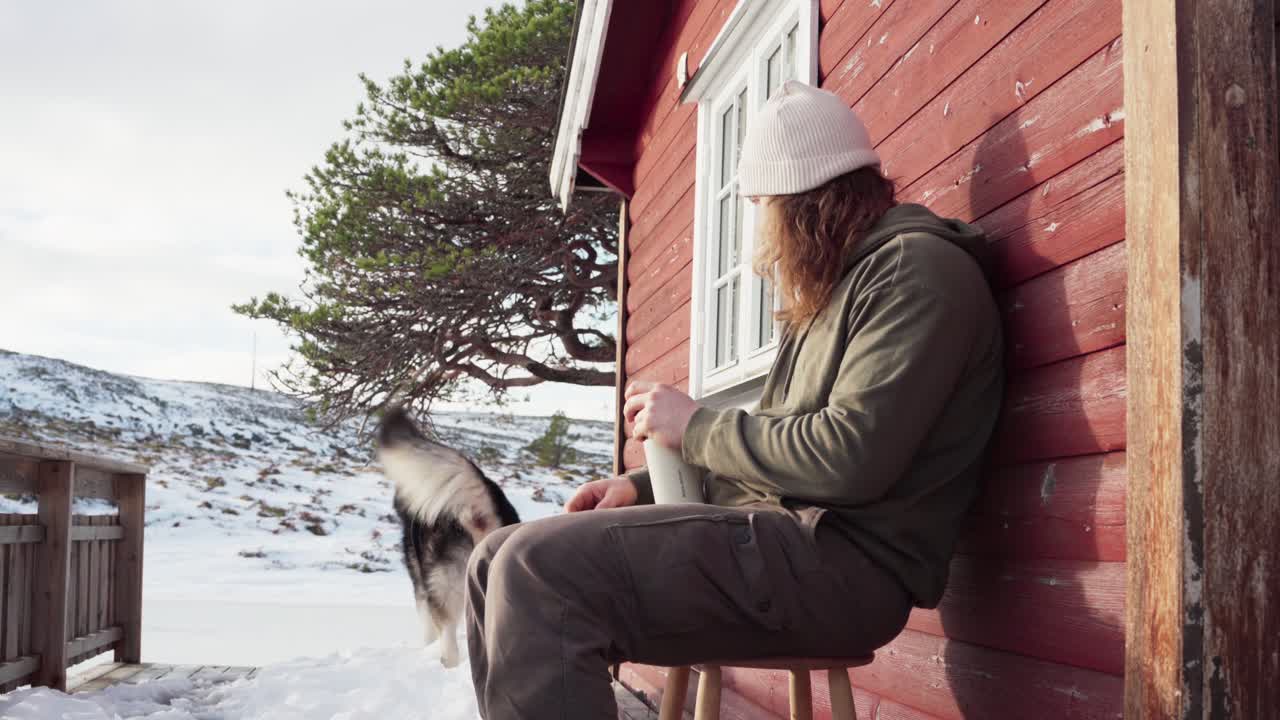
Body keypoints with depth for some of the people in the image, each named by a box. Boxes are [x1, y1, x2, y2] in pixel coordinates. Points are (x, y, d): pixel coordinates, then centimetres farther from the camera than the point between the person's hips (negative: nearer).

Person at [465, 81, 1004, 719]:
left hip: (842, 559, -10)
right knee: (502, 562, 3)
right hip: (780, 532, 10)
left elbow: (850, 457, -21)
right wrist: (643, 485, 10)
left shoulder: (916, 266, -9)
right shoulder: (829, 291, 23)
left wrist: (695, 427, -7)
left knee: (542, 570, -26)